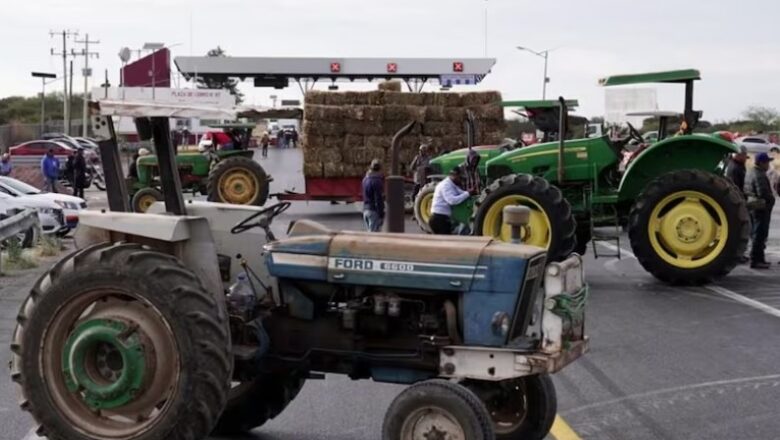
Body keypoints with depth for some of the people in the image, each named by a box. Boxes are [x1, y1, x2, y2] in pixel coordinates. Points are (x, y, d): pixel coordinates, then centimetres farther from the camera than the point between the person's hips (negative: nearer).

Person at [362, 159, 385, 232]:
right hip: (374, 211, -9)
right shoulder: (377, 181, -17)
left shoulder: (365, 179, 10)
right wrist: (381, 215, -17)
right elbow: (379, 199, -19)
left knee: (370, 231, 15)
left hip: (366, 210, 9)